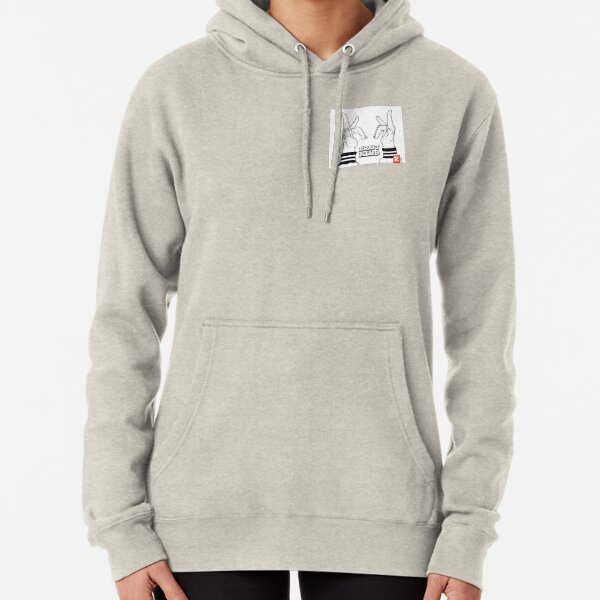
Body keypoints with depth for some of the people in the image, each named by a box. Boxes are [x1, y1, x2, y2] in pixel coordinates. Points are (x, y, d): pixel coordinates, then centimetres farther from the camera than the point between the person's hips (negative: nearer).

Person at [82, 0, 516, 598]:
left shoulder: (457, 94, 0)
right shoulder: (174, 91, -1)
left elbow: (483, 321, 1)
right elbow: (127, 314, 1)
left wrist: (469, 534, -4)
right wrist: (122, 530, -3)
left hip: (376, 509, 1)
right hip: (213, 505, 0)